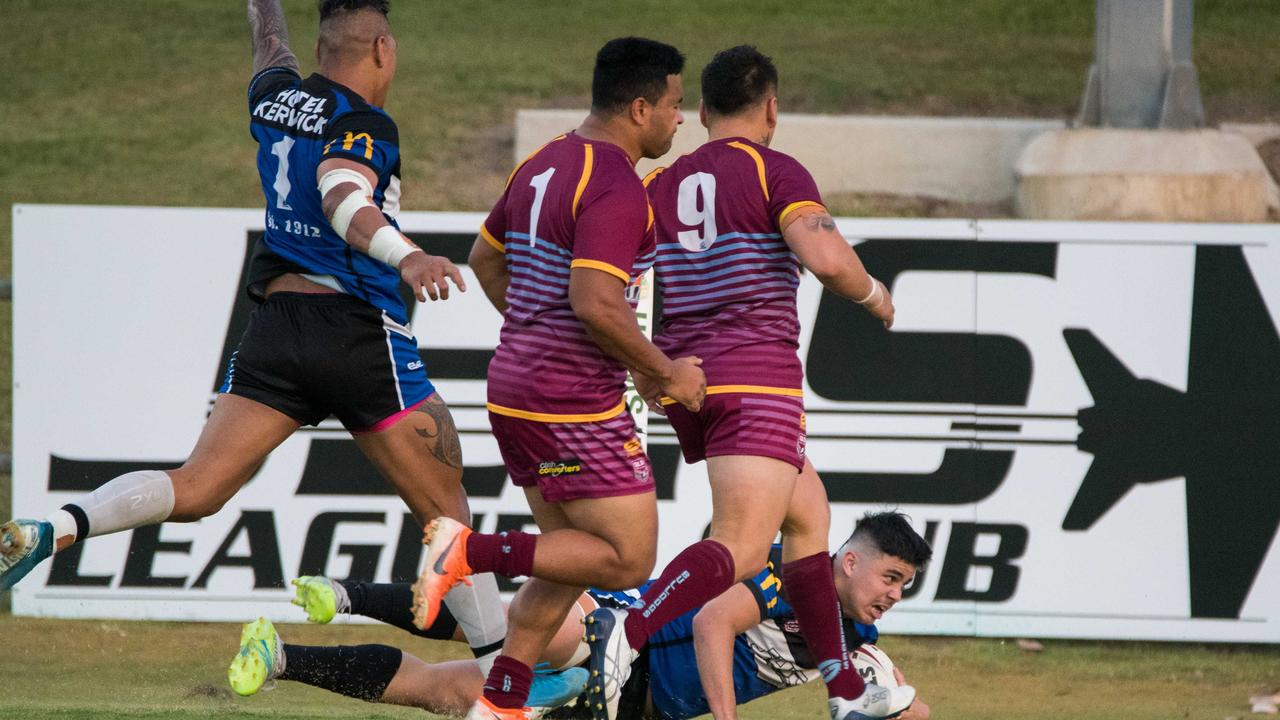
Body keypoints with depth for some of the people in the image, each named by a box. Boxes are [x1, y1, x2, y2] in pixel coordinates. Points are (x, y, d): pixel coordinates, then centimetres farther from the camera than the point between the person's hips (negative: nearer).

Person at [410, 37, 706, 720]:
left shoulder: (544, 165, 12)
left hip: (515, 384, 10)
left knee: (570, 561, 17)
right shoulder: (615, 187, -17)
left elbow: (486, 257, 24)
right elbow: (596, 303, -26)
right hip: (574, 404, -10)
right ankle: (471, 551, -12)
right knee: (629, 561, -4)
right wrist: (667, 371, -14)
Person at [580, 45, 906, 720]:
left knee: (808, 512, 22)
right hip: (758, 375, -8)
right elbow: (828, 259, -19)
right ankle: (627, 632, -42)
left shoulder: (660, 185, 14)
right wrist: (873, 294, 2)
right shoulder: (775, 172, -4)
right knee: (741, 548, -17)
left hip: (685, 381, 8)